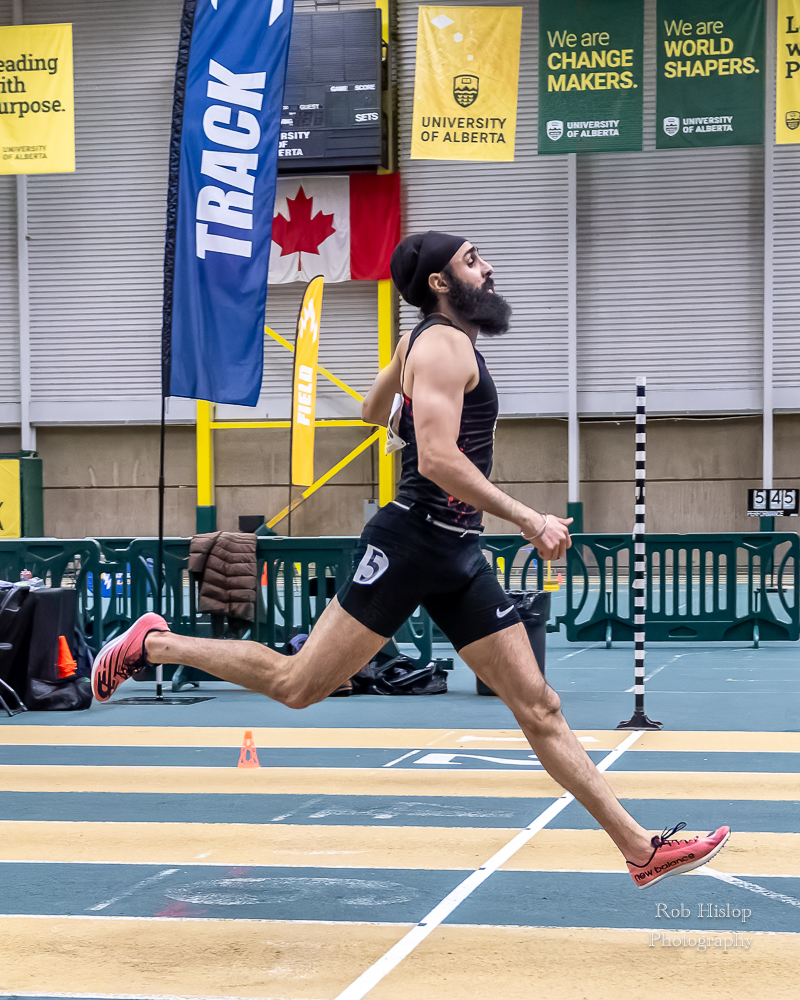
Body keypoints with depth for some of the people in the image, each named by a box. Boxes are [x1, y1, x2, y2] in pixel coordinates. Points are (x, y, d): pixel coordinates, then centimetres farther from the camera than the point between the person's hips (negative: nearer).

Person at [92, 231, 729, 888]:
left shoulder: (424, 341, 18)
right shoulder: (446, 345, -11)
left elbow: (375, 410, 35)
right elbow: (436, 459, -24)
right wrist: (528, 519, -23)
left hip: (459, 557, 9)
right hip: (412, 544, -9)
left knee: (540, 709, 4)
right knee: (298, 685, -2)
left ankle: (643, 850, 2)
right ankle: (155, 644, 17)